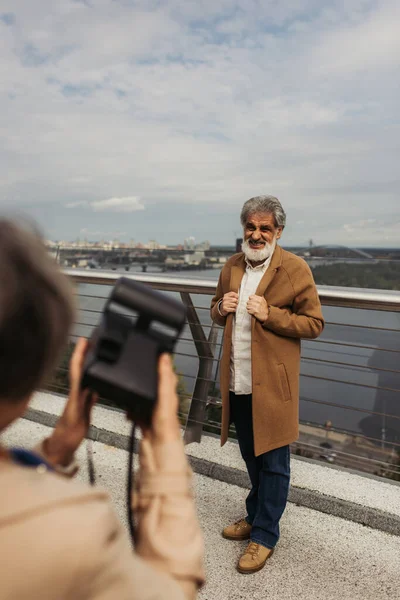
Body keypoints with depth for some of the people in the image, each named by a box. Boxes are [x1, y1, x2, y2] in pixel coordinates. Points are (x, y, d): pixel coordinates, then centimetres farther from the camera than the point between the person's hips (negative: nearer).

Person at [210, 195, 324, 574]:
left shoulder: (295, 269, -10)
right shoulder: (231, 267, 7)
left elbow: (314, 324, -10)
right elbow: (218, 315, 18)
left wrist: (268, 313, -22)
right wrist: (221, 308, -6)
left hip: (271, 383, -5)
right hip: (237, 382, 6)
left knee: (272, 463, 9)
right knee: (251, 457, 22)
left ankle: (265, 536, 27)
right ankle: (255, 517, 42)